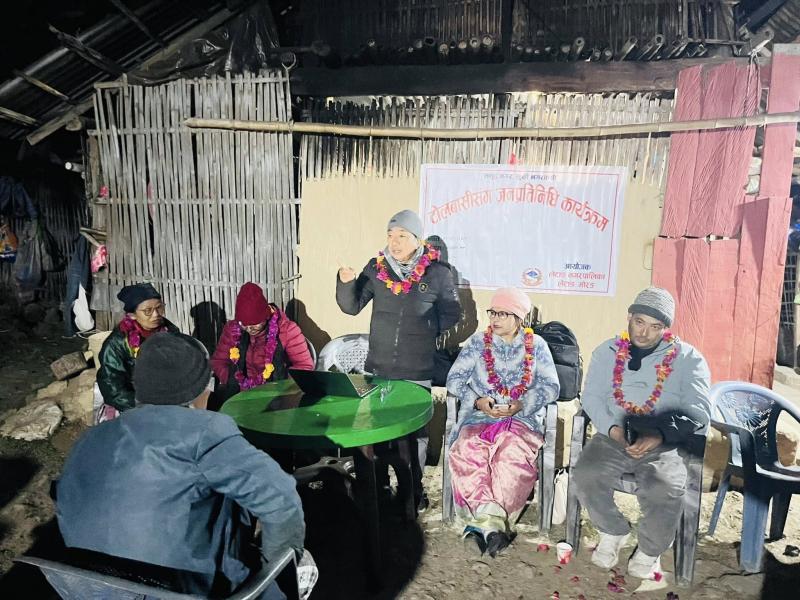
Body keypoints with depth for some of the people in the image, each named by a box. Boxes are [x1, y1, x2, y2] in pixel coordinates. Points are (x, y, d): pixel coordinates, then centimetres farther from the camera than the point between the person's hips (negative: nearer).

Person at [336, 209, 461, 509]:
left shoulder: (438, 273, -7)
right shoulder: (376, 268, 0)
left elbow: (451, 315, 3)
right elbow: (351, 306, -1)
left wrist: (423, 331, -5)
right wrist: (346, 282, -18)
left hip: (417, 371, -2)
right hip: (377, 367, 3)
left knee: (416, 430, 12)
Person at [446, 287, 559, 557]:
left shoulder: (536, 345, 11)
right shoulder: (477, 342, 13)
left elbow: (551, 386, 4)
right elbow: (454, 379, 7)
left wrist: (521, 405, -13)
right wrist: (477, 401, -11)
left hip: (522, 420, -1)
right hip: (479, 418, 1)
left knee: (513, 460, -34)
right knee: (466, 454, -32)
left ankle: (480, 524, -29)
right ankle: (493, 522, -32)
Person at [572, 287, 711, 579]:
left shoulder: (688, 358, 4)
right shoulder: (607, 351, 11)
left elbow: (698, 411, -6)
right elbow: (592, 396, 7)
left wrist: (660, 435, -23)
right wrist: (612, 427, -13)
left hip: (666, 443, -2)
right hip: (615, 436, 2)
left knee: (664, 490, -31)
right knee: (585, 475, -26)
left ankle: (649, 551, 4)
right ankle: (613, 532, 8)